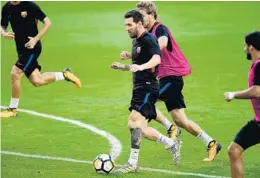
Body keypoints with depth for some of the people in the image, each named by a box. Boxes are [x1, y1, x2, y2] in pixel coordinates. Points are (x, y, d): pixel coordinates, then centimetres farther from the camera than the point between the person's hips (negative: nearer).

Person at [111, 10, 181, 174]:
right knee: (141, 129, 10)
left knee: (135, 122, -18)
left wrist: (140, 67, -48)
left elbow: (156, 59, -32)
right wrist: (122, 67, 17)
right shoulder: (136, 41, 16)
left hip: (148, 88, -10)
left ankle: (132, 164, -17)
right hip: (139, 88, 10)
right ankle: (172, 144, 25)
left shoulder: (148, 40, -13)